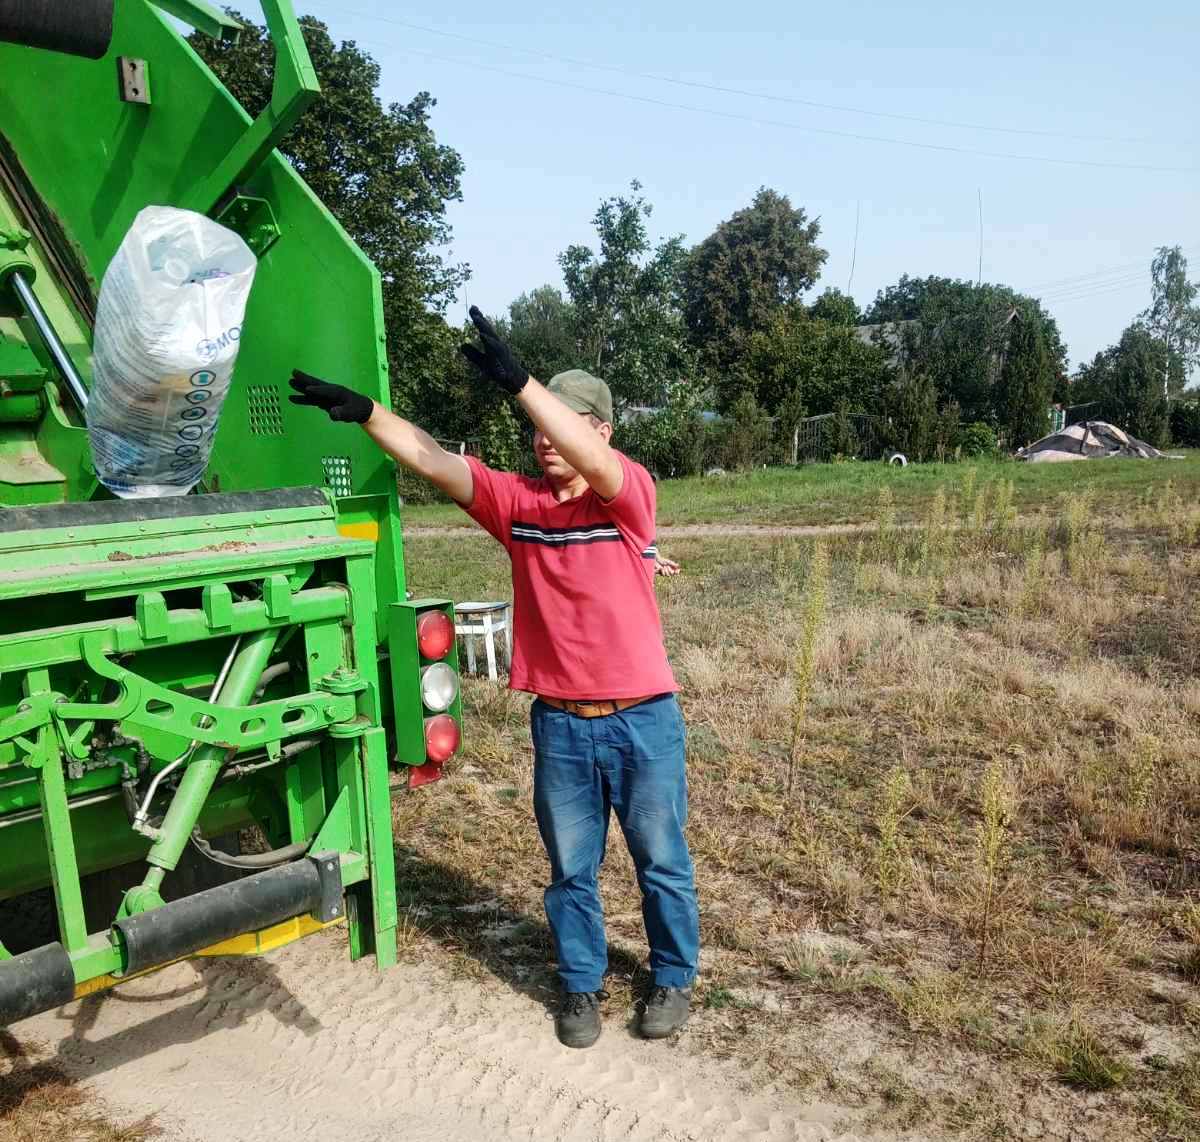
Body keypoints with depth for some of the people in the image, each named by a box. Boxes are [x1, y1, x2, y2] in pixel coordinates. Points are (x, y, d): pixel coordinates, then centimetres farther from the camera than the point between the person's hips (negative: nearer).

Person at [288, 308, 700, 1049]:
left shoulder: (631, 495, -10)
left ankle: (674, 979, 36)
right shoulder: (517, 502, -1)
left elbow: (593, 464, -32)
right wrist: (364, 412, -22)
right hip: (559, 724, 3)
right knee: (571, 869, 17)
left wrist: (519, 382, -40)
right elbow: (433, 463, -8)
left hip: (644, 719, -3)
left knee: (663, 862, 15)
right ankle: (582, 986, 37)